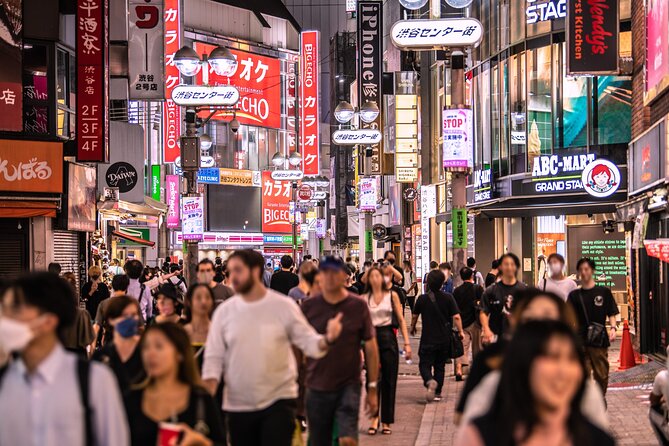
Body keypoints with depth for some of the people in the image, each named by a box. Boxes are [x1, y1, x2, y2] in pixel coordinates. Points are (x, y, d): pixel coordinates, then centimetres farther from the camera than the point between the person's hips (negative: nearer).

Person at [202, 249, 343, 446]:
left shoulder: (283, 306, -4)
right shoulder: (224, 311, 1)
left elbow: (309, 342, -3)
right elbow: (213, 358, 3)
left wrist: (328, 339, -26)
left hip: (279, 402, -3)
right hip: (238, 406, 3)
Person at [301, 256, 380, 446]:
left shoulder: (358, 306, -3)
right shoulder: (308, 306, -1)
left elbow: (370, 347, 2)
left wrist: (372, 388, 1)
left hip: (348, 386, -2)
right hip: (317, 387, 2)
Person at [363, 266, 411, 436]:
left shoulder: (392, 295, 5)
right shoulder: (364, 298, 6)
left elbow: (401, 320, 6)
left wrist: (407, 343, -1)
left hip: (388, 338, 0)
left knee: (389, 380, 2)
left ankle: (386, 421, 9)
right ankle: (374, 418, -2)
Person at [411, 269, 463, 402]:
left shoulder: (422, 299, -5)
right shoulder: (448, 298, -5)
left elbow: (415, 316, 7)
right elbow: (456, 317, -10)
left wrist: (412, 327, 27)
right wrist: (460, 331, 3)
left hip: (428, 339, -2)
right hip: (444, 339, 2)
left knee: (424, 364, 2)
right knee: (440, 366, 15)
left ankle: (430, 381, -28)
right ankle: (437, 393, 17)